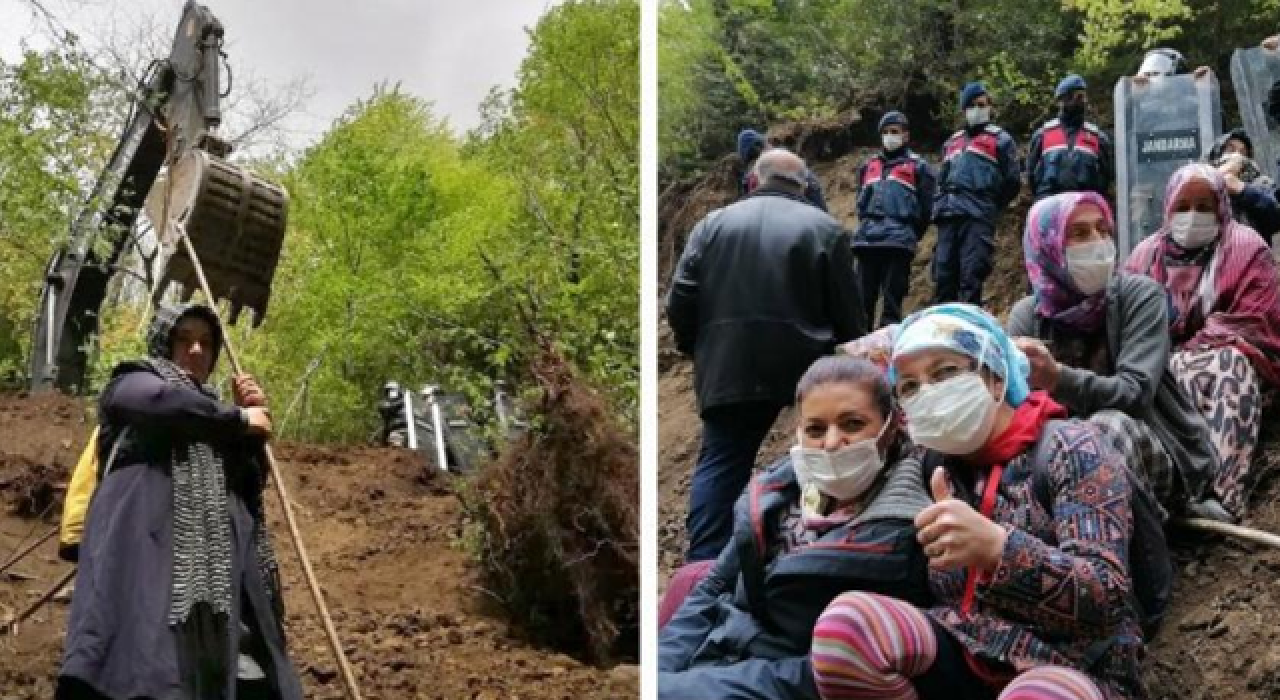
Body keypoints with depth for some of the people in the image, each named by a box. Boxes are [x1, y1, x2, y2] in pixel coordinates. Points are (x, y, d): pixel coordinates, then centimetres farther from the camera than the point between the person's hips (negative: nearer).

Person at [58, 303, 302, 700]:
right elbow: (162, 400, -9)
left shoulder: (211, 413, 34)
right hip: (147, 543, -6)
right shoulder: (132, 383, 17)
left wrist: (252, 427, 12)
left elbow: (249, 489, 26)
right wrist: (241, 418, 2)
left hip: (218, 564, 6)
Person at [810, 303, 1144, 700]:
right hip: (966, 658, 4)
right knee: (846, 623, -24)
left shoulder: (1069, 449, -5)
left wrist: (996, 546, -34)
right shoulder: (934, 463, 10)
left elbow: (1106, 597, -17)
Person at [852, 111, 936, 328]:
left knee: (892, 300, -5)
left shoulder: (917, 167, 7)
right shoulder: (869, 166, 21)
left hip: (898, 244, -4)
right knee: (862, 299, 2)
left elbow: (925, 208, 6)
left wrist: (909, 237, 7)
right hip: (867, 242, 4)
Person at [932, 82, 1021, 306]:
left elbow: (1012, 181, 5)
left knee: (971, 278, -13)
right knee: (943, 276, 0)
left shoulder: (1000, 139, 9)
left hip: (978, 219, -5)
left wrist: (989, 207, 6)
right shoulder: (952, 142, 26)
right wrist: (940, 206, 15)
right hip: (948, 218, 5)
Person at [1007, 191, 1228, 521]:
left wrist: (1057, 378, -41)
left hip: (1161, 453, -3)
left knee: (1109, 424, -35)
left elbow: (1135, 392, -24)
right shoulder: (1026, 315, 0)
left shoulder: (1140, 295, -10)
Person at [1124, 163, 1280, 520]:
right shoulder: (1145, 254, 14)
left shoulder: (1247, 248, 2)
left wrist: (1187, 357, -19)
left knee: (1227, 366, -38)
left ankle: (1214, 491, -52)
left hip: (1227, 362, -3)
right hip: (1157, 364, 3)